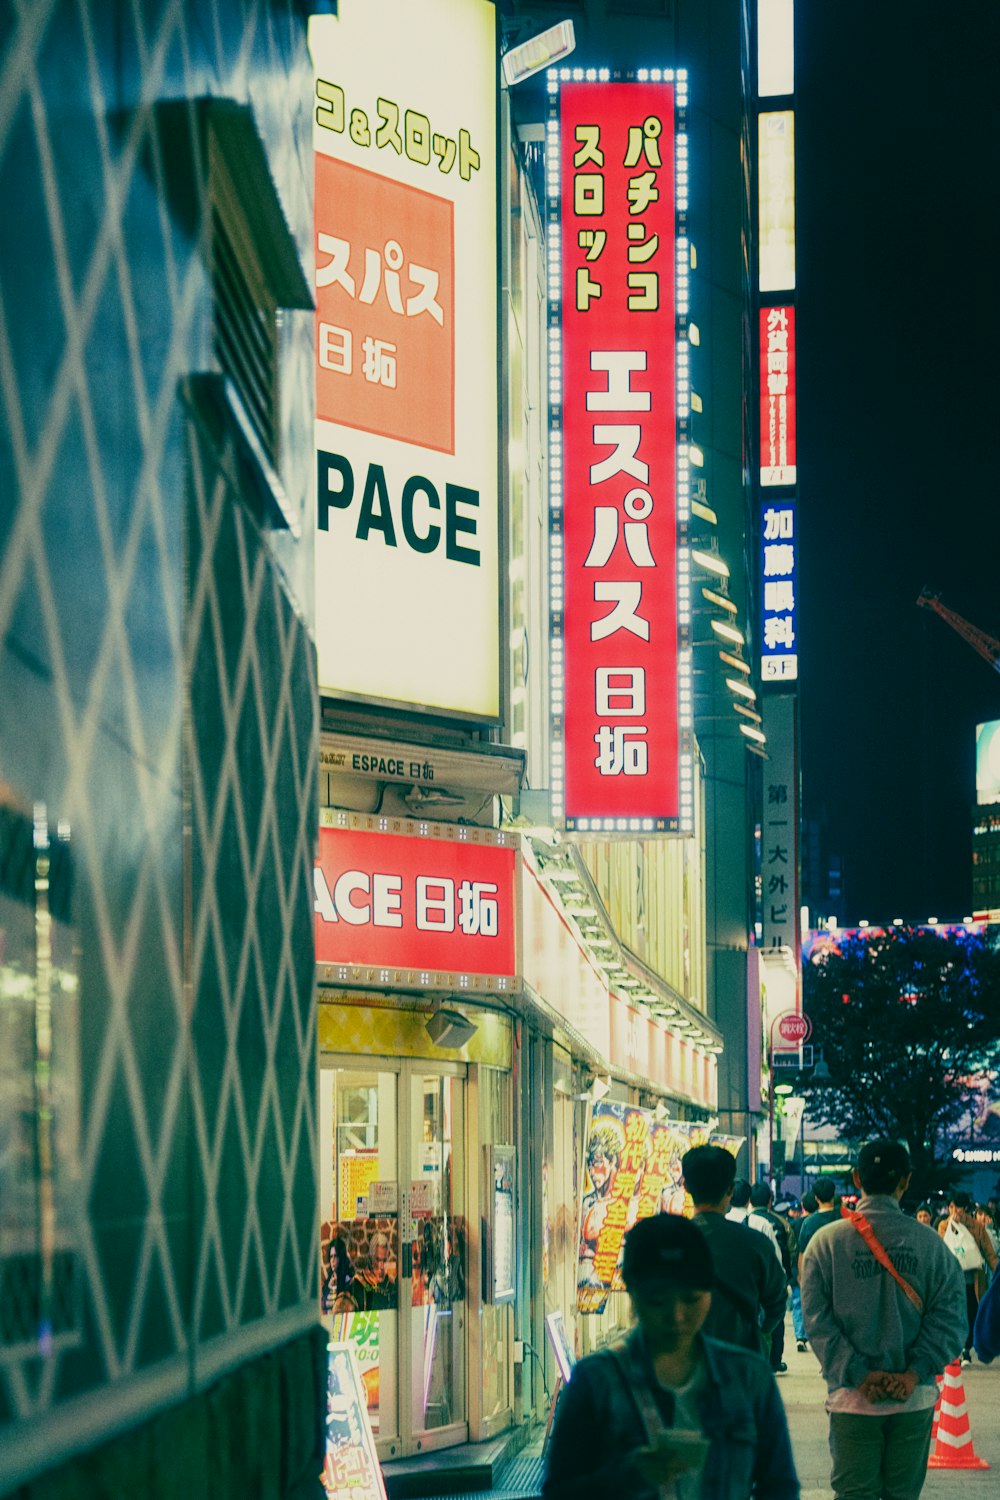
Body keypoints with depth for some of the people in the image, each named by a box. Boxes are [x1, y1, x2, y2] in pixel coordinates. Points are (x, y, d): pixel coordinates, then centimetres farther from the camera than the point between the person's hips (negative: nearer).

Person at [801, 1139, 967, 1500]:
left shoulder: (827, 1241, -4)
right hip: (915, 1397, 1)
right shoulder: (929, 1243, -2)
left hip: (852, 1398, -1)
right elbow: (949, 1316, -6)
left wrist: (859, 1373, -9)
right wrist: (914, 1374, -9)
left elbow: (816, 1318, -8)